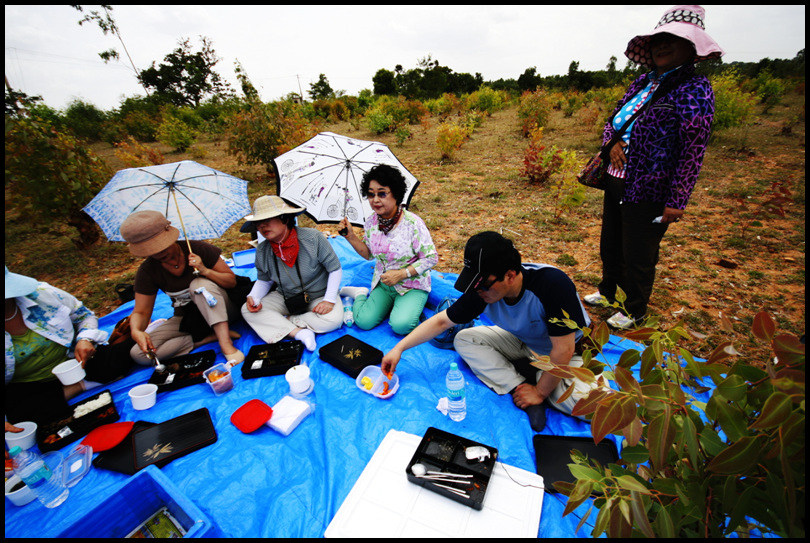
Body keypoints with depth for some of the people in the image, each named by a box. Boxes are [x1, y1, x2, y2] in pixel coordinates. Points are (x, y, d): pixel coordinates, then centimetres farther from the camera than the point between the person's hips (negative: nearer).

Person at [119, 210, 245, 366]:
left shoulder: (199, 249, -13)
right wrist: (136, 331, -26)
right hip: (186, 319, 4)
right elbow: (140, 312, -3)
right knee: (138, 354, -17)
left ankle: (226, 344, -41)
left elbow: (232, 281, -10)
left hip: (219, 310, -3)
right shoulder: (147, 271, -6)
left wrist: (205, 271, -28)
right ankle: (210, 336, -22)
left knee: (199, 283, -35)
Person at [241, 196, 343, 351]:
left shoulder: (312, 238, -23)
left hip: (319, 296, -3)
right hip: (285, 298, 4)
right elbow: (264, 280, 8)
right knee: (247, 311, -17)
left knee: (333, 319, -32)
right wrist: (253, 297, -14)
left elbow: (335, 268, -15)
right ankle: (299, 332, -26)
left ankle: (286, 320, -13)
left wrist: (329, 300, -22)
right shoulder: (262, 251, -9)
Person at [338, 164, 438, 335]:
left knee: (401, 326, -25)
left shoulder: (412, 223, -18)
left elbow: (431, 257, -14)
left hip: (412, 285, -3)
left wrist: (401, 274, -20)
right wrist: (351, 236, -4)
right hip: (383, 283, 4)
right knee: (364, 322, -13)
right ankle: (360, 294, 17)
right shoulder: (371, 222, -2)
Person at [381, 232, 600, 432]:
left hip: (566, 354, -4)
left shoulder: (553, 285, -37)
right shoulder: (482, 291, -22)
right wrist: (399, 347, -17)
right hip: (522, 342, 4)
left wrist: (540, 392, -20)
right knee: (463, 340, -12)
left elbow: (563, 350, -29)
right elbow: (442, 321, -13)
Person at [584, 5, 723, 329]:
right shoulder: (645, 81, 11)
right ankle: (607, 292, 42)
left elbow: (693, 151, -14)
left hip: (647, 191, -7)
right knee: (610, 245, 20)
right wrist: (611, 141, -6)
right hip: (616, 181, 7)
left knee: (638, 257, 5)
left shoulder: (694, 89, -9)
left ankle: (635, 312, 27)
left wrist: (677, 201, -18)